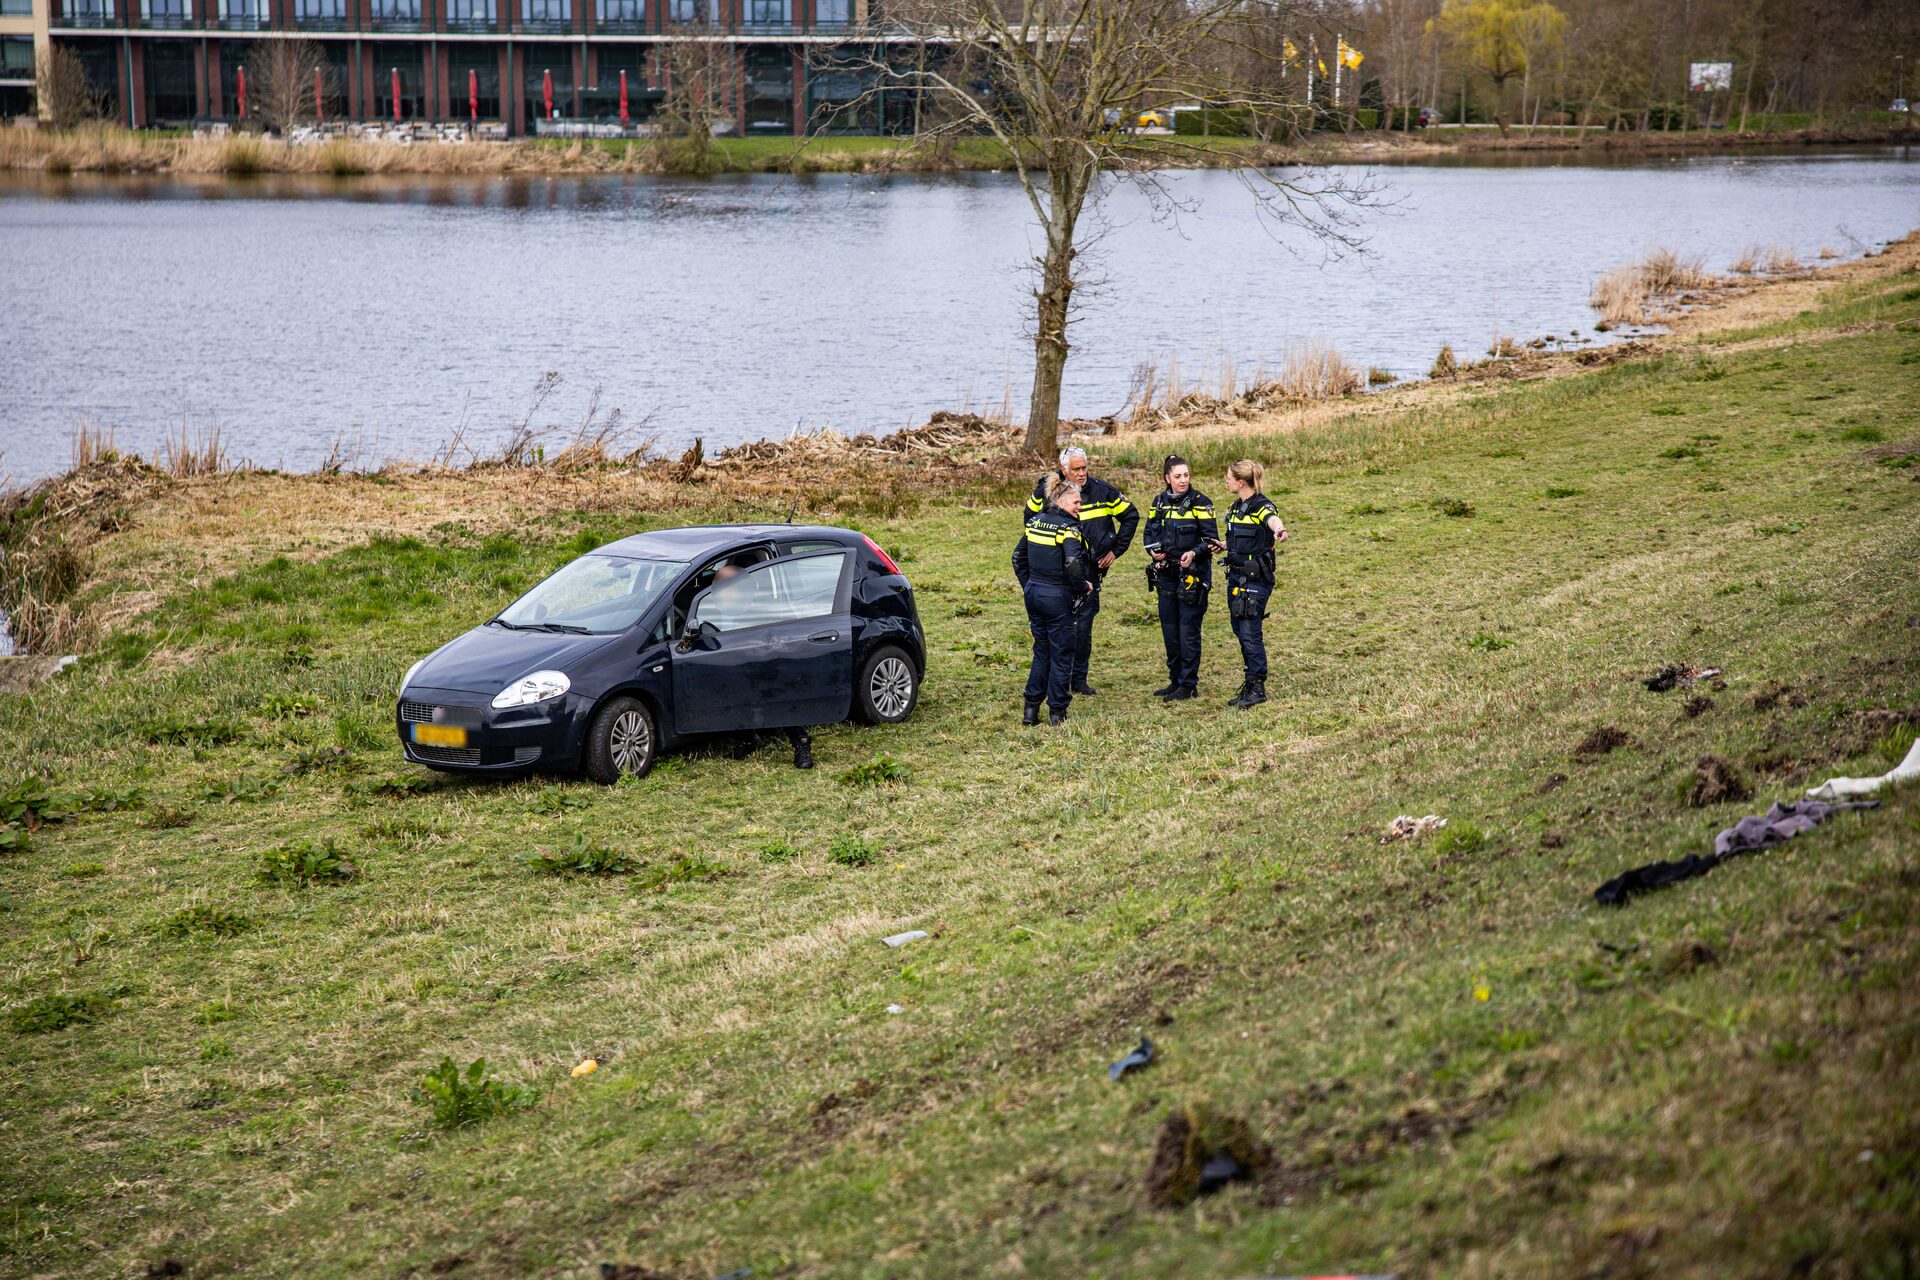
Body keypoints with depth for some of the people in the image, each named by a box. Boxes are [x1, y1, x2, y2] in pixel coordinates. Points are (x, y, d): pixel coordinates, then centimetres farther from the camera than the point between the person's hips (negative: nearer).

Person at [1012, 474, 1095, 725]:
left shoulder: (1034, 523, 7)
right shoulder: (1068, 528, -15)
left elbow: (1018, 557, 13)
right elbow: (1073, 564, -27)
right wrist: (1083, 587, -10)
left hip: (1033, 594, 7)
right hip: (1059, 597, -7)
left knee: (1041, 652, 17)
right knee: (1061, 655, 6)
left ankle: (1031, 709, 15)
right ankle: (1057, 711, 10)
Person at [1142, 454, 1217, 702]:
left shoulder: (1200, 502, -8)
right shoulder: (1159, 502, 7)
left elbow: (1212, 539, -9)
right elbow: (1150, 532, 16)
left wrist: (1194, 553, -26)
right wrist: (1153, 550, -4)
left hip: (1192, 574, -6)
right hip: (1166, 574, 6)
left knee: (1188, 630, -4)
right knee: (1169, 629, 11)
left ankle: (1188, 685, 2)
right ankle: (1175, 680, 23)